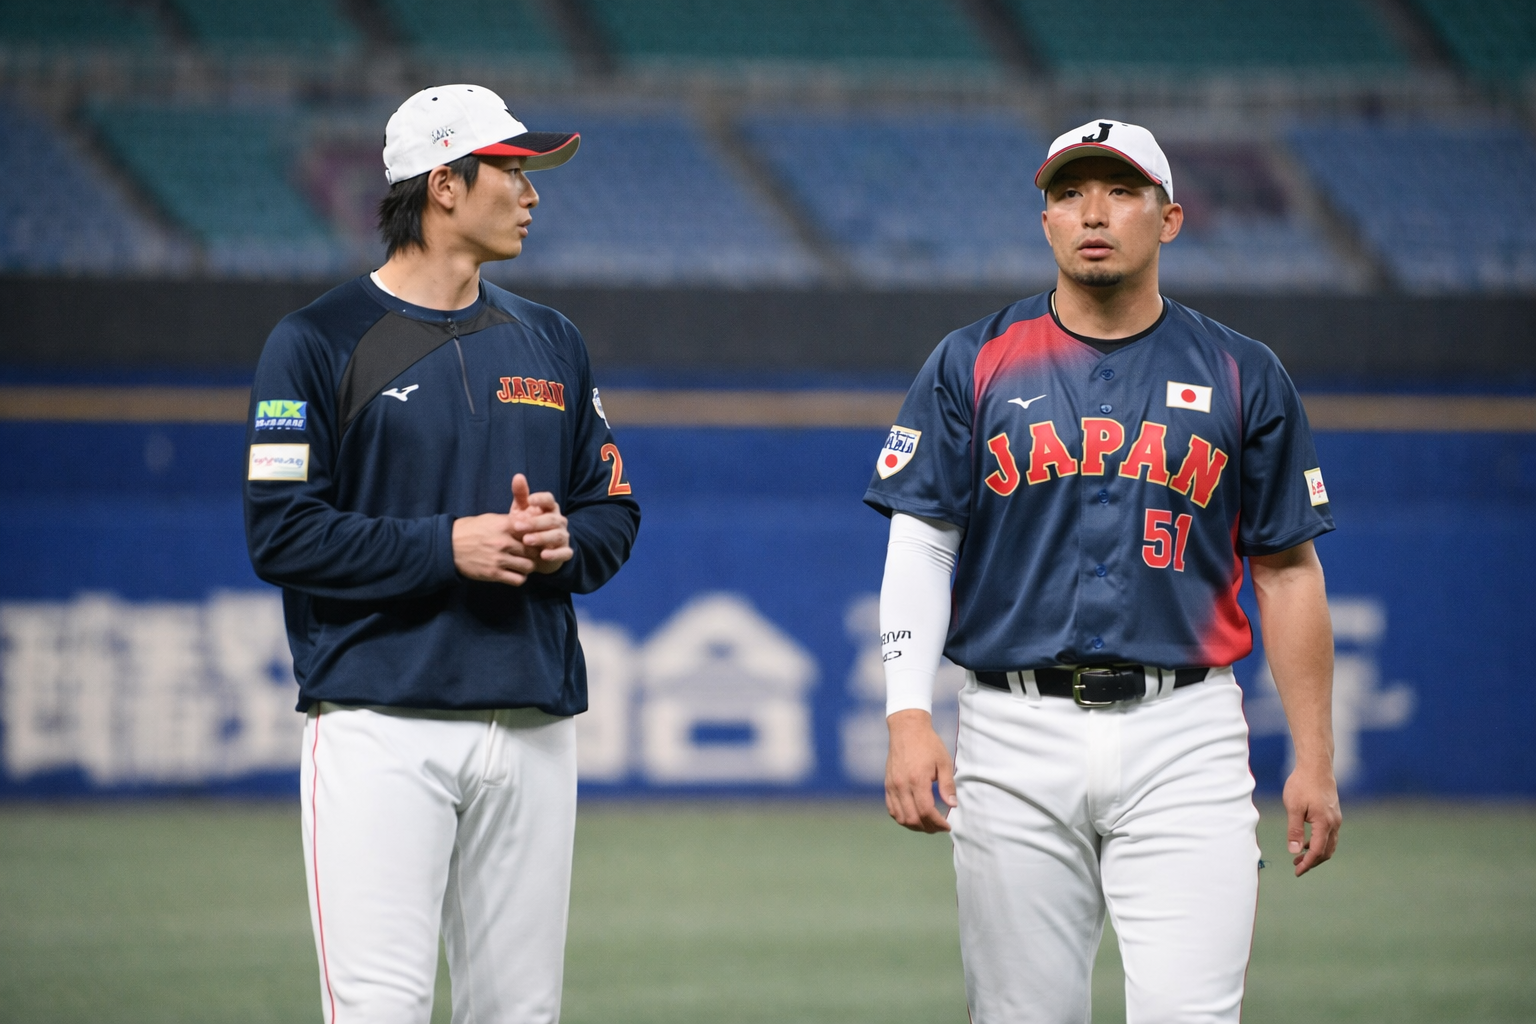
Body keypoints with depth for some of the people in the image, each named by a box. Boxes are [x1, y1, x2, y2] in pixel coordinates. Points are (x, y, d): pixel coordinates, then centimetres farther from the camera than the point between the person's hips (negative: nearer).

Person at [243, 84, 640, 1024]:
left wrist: (564, 543, -3)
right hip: (382, 725, -6)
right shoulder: (322, 341, -2)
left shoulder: (551, 343, 16)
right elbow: (282, 533, -9)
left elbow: (616, 512, 19)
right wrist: (447, 546, -15)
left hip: (534, 726, 6)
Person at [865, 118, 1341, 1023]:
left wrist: (1315, 756, 4)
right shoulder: (972, 365, 7)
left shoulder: (1242, 377, 8)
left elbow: (1287, 570, 10)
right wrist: (909, 720, -11)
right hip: (1016, 742, 1)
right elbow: (921, 548, 2)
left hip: (1184, 742, -1)